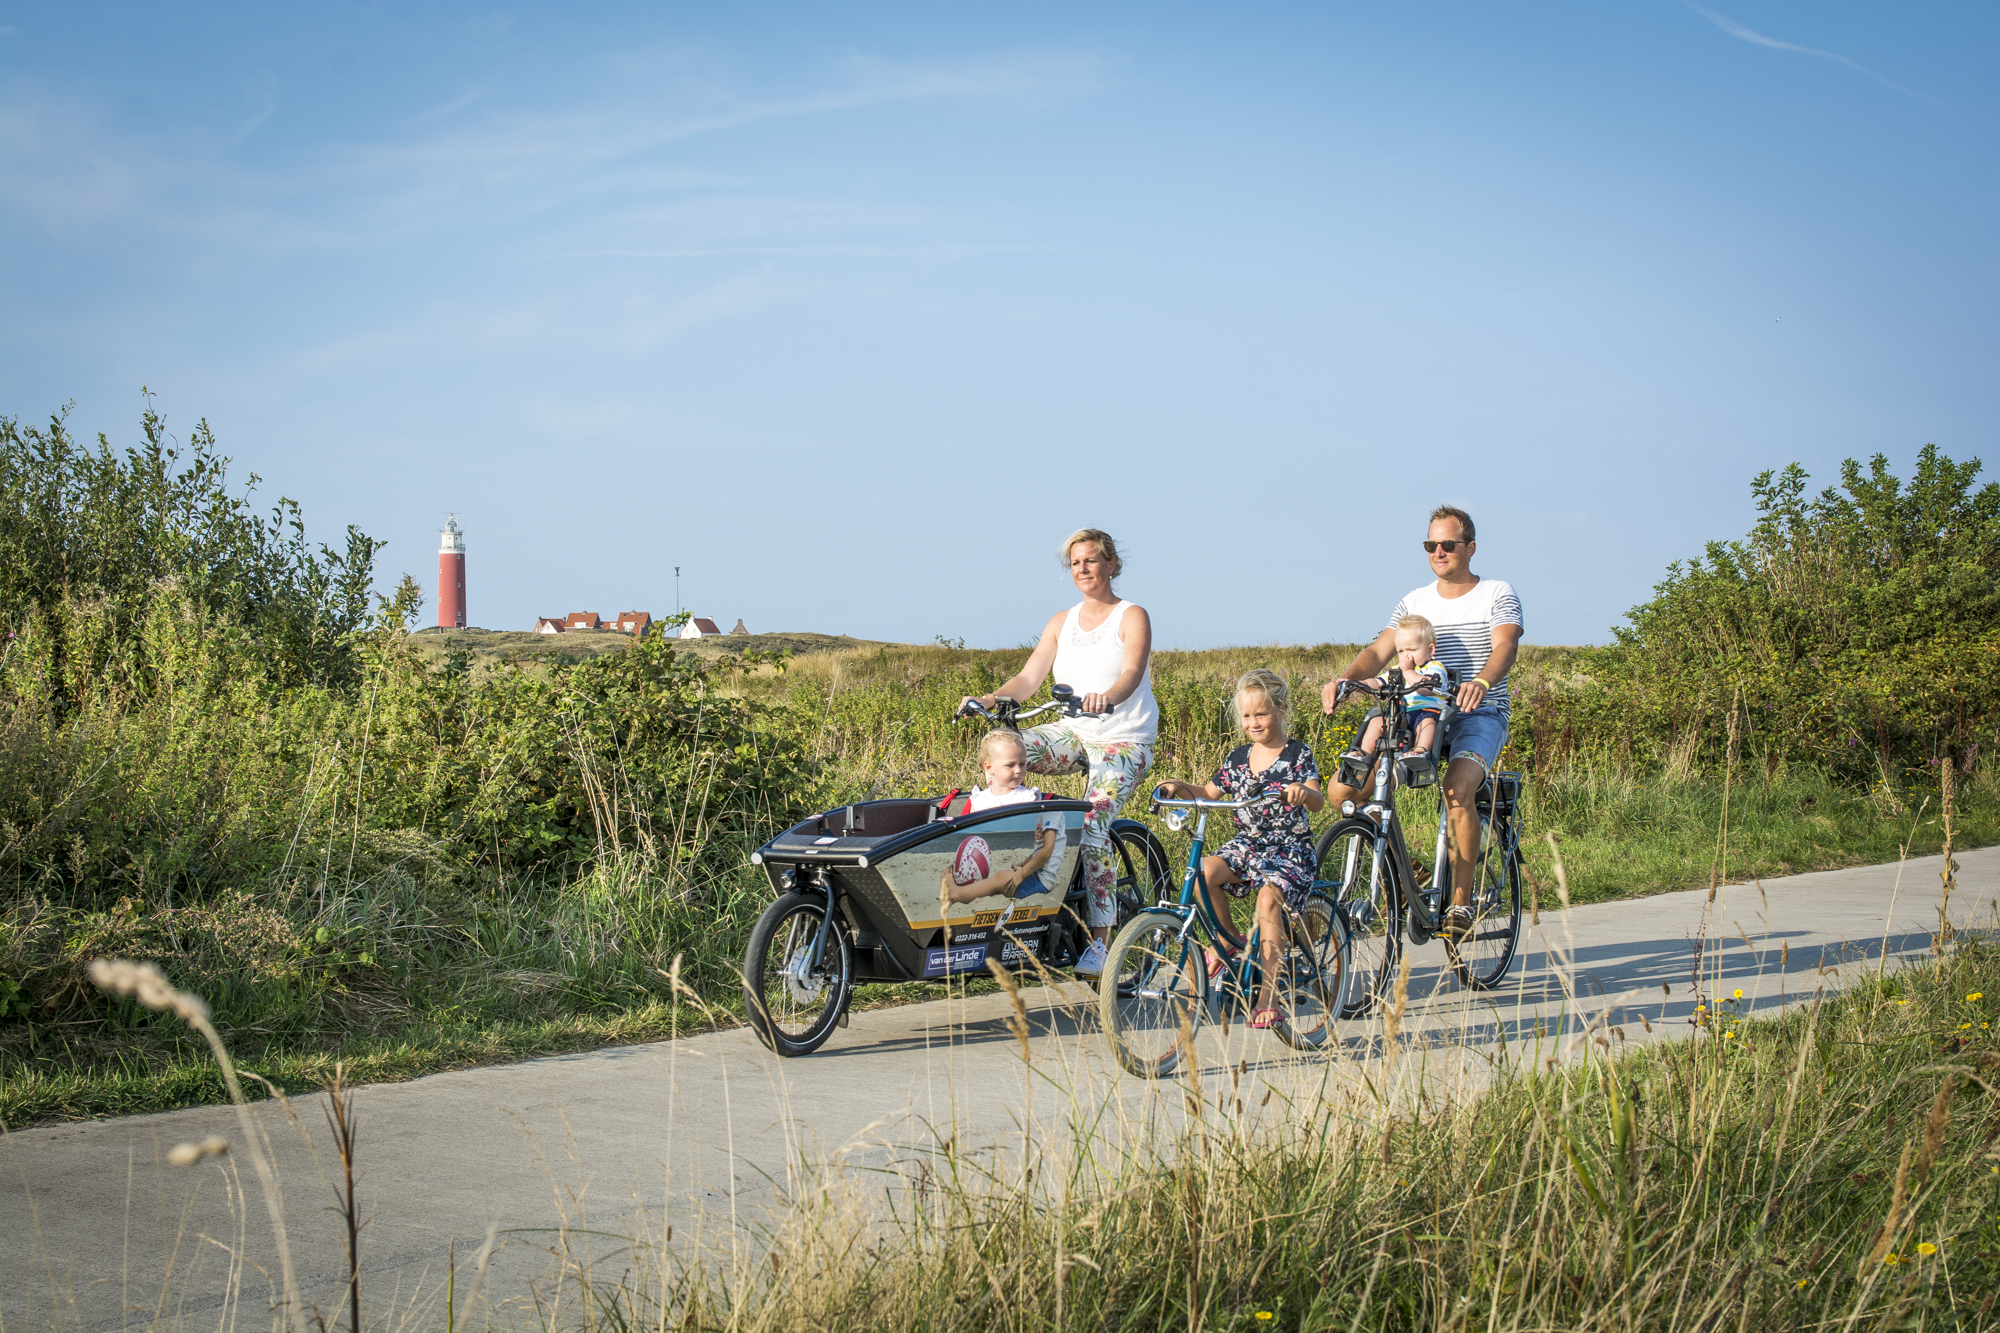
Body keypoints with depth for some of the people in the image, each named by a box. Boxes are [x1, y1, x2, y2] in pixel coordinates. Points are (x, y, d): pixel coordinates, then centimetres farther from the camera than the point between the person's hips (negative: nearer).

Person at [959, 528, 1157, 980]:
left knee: (1091, 823, -25)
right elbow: (1029, 678, 5)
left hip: (1124, 740, -5)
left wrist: (1107, 698, -44)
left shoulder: (1132, 617, -3)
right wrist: (992, 699, -15)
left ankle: (1100, 941, -23)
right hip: (1073, 734, 5)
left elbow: (1132, 674, -21)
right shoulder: (1062, 622, 12)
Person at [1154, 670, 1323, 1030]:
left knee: (1268, 897, -32)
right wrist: (1181, 788, -2)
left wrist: (1303, 793, -40)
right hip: (1246, 844, 5)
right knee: (1202, 873, -25)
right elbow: (1210, 792, 18)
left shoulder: (1298, 754, -3)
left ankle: (1269, 997, -28)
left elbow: (1317, 799, -17)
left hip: (1289, 850, -5)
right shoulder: (1238, 758, 12)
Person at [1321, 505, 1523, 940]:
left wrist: (1482, 682, -40)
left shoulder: (1497, 594, 1)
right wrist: (1345, 679, -21)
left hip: (1480, 715, -4)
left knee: (1457, 787, -36)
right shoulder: (1415, 602, 13)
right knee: (1341, 791, -14)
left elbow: (1505, 646, -17)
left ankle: (1461, 901, -22)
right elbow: (1379, 650, 1)